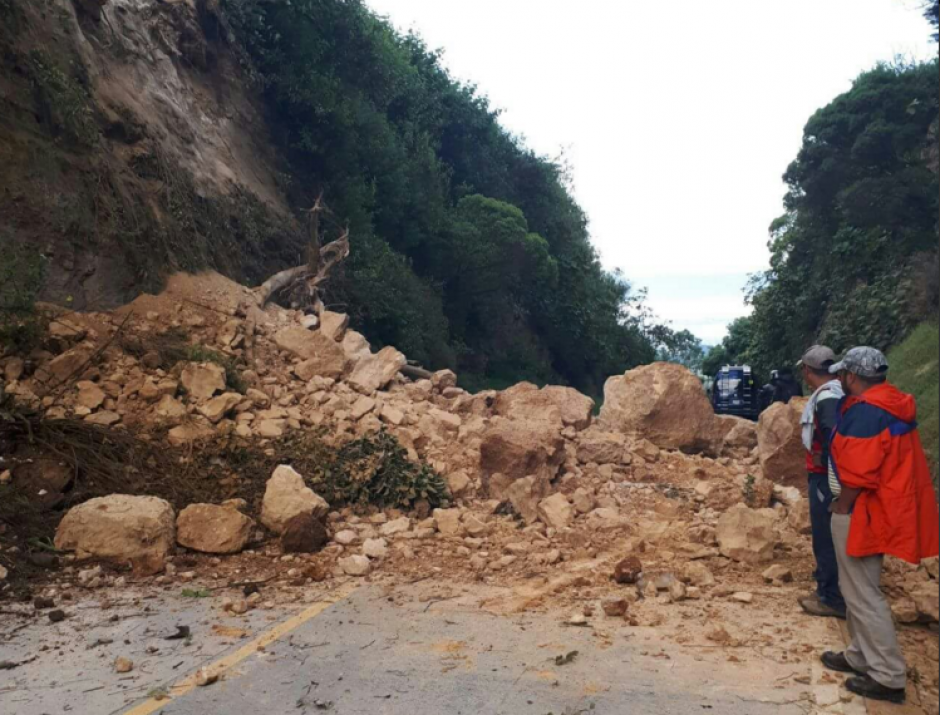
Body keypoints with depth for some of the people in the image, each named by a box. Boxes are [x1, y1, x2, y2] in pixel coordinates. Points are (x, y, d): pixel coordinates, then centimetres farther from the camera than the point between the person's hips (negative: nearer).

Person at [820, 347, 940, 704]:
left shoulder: (866, 411, -23)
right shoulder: (889, 404, 9)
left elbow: (858, 474, -25)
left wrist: (840, 509, -12)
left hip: (859, 513, -10)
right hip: (876, 510, 10)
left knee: (863, 594, -1)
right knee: (860, 589, 19)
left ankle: (888, 677, 7)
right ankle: (861, 658, 30)